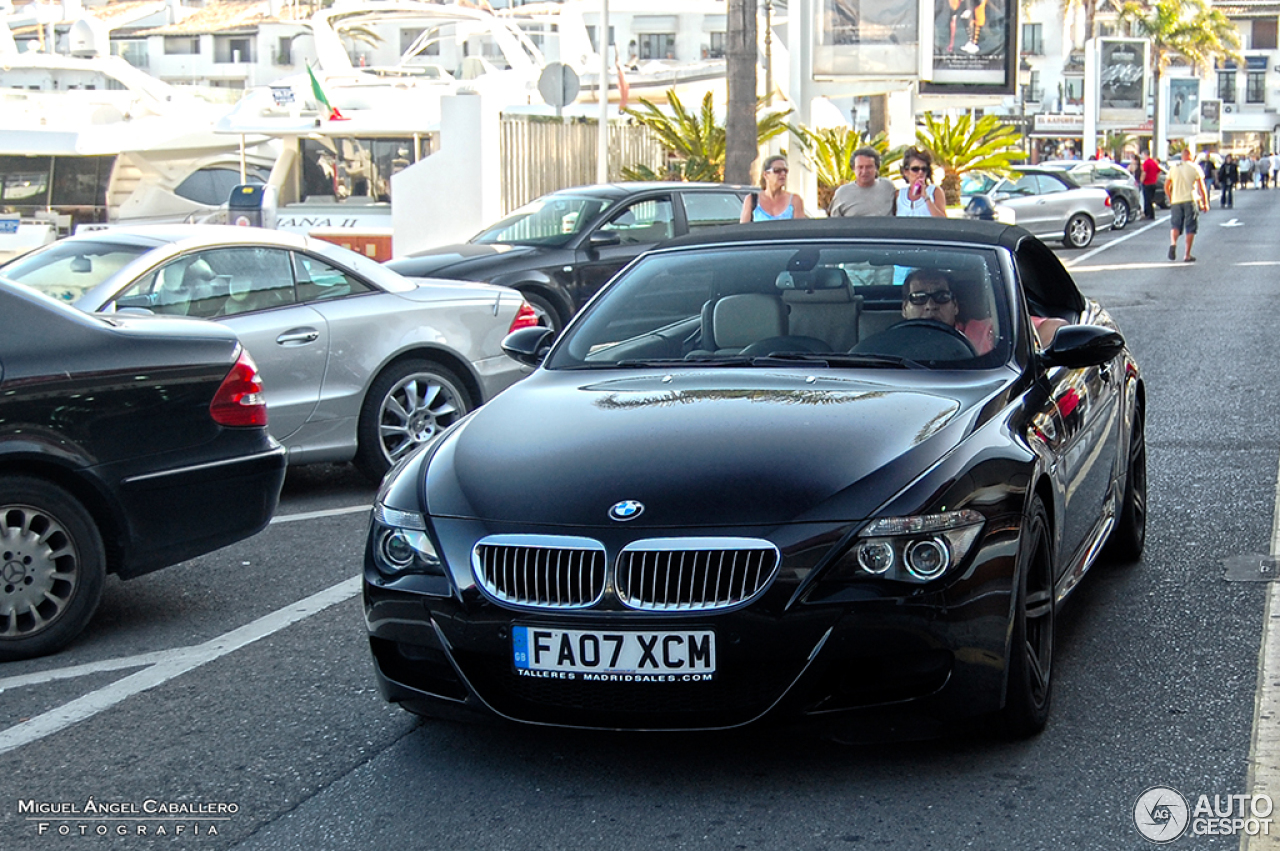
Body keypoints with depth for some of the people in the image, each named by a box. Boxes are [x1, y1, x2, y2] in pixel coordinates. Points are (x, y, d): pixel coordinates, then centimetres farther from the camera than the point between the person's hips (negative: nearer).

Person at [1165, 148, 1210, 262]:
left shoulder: (1173, 168, 10)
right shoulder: (1195, 168, 1)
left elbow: (1166, 187, 11)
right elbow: (1202, 187, -2)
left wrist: (1170, 200, 24)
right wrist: (1205, 203, 5)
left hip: (1176, 201, 2)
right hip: (1190, 200, -2)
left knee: (1175, 225, 4)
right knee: (1190, 228, 4)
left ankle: (1173, 243, -27)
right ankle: (1187, 255, 3)